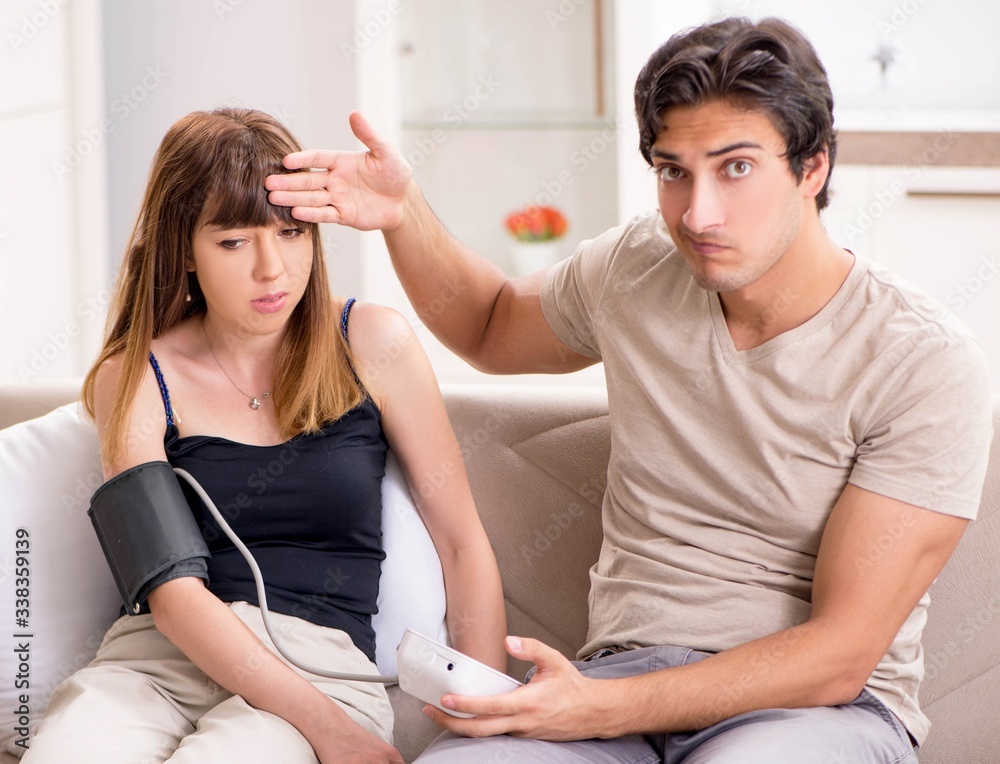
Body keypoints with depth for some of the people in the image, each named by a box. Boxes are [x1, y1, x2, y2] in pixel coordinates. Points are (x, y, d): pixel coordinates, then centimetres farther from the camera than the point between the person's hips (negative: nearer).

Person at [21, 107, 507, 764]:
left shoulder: (371, 343, 7)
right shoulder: (135, 378, 5)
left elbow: (464, 545, 9)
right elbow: (174, 592, -6)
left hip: (322, 657, -1)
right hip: (158, 654, 1)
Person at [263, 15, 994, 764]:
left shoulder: (927, 363, -11)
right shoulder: (635, 268, 5)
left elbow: (839, 656, -15)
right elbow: (489, 327, 30)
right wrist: (403, 212, 9)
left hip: (820, 702, -3)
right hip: (626, 666, 4)